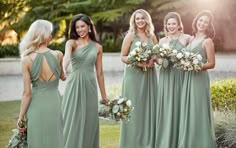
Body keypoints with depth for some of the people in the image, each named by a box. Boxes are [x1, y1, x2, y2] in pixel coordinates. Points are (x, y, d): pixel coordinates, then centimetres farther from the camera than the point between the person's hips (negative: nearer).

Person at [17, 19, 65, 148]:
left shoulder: (26, 60, -11)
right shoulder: (58, 55, -7)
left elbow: (27, 93, -10)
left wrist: (21, 116, -1)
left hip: (36, 105, -1)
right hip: (54, 104, 1)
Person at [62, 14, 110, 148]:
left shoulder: (98, 47, 7)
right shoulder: (71, 43, -1)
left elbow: (99, 72, 12)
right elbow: (67, 57, -25)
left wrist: (104, 95, 12)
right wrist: (63, 70, -46)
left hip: (90, 86, 2)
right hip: (74, 85, -2)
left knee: (89, 122, 6)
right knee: (72, 121, 0)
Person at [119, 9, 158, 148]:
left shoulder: (152, 36, 9)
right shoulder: (130, 36, -3)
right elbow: (123, 57, -4)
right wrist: (136, 62, -19)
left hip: (149, 75, 4)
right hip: (134, 75, -4)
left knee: (149, 106, 6)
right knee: (135, 107, -3)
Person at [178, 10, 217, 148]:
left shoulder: (207, 41, -9)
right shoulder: (192, 39, 11)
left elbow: (211, 64, -11)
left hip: (199, 78, -7)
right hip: (188, 78, 7)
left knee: (198, 110, -2)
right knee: (188, 110, 11)